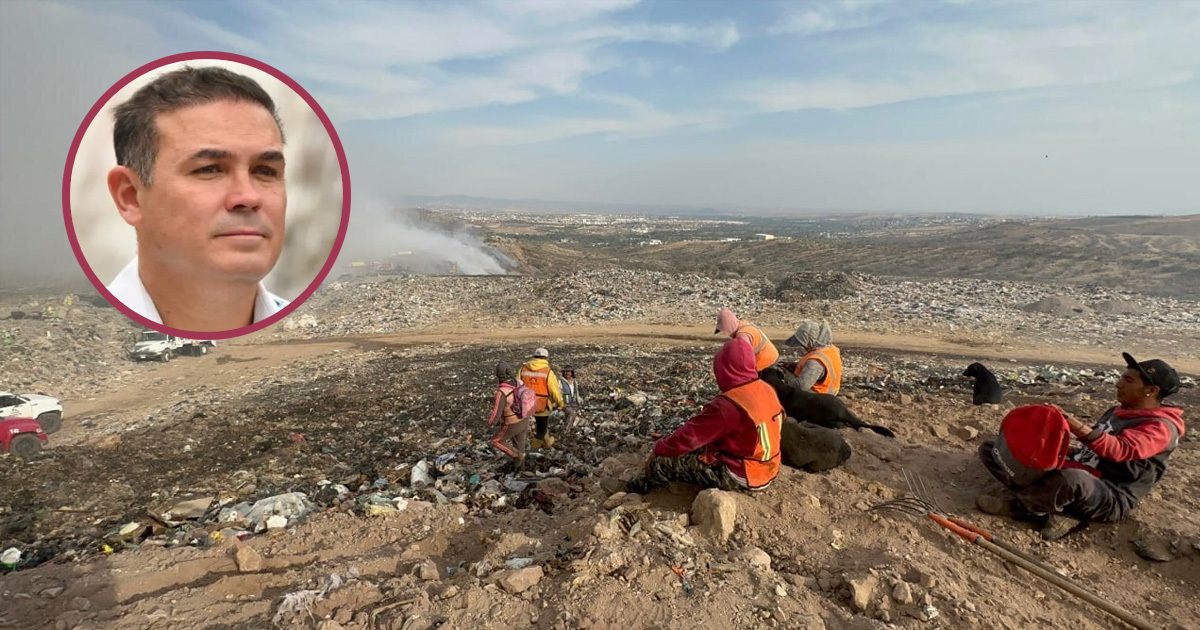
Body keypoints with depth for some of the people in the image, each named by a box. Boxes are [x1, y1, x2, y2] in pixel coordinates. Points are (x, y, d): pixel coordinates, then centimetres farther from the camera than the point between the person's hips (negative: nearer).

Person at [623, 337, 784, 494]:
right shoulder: (767, 389, -2)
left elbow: (688, 436, -22)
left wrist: (659, 448, -5)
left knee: (662, 460, -1)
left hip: (739, 477, -8)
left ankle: (647, 484, 29)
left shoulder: (726, 405, -28)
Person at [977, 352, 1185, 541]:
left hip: (1109, 500, -8)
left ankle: (1019, 507, -16)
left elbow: (1120, 450, -29)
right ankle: (1057, 511, -16)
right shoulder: (1118, 411, 16)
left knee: (1073, 479, -47)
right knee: (991, 449, -2)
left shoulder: (1161, 426, -10)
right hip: (1073, 475, 8)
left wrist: (1081, 429, -45)